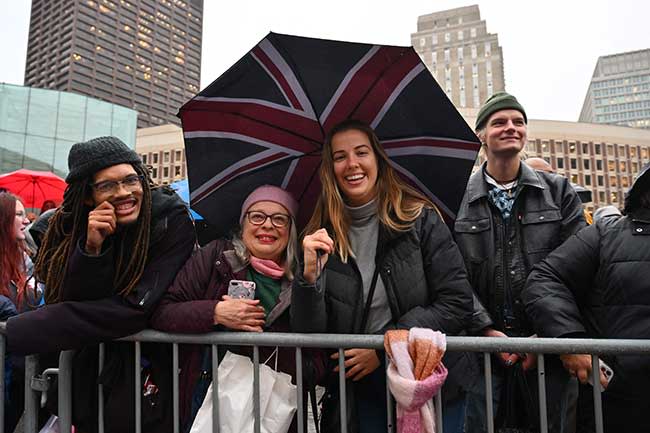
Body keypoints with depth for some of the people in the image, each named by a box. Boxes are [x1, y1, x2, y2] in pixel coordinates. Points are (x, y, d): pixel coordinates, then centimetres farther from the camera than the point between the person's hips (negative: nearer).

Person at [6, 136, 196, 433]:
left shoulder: (172, 220, -19)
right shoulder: (74, 224, -5)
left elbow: (137, 308, -23)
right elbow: (70, 303, -9)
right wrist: (91, 249, -27)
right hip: (90, 364, 3)